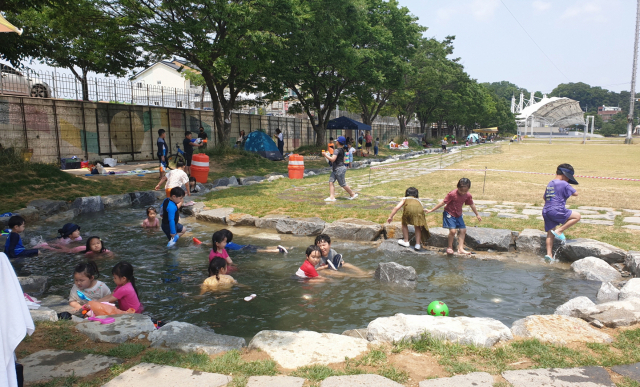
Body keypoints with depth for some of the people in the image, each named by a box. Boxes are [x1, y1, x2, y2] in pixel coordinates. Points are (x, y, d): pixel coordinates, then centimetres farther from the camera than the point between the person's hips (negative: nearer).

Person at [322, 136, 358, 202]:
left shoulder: (337, 150, -18)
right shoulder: (342, 150, 11)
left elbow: (332, 159, -26)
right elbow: (343, 160, 20)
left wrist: (325, 155, -15)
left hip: (339, 169, -10)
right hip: (335, 169, 10)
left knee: (342, 184, 0)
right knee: (331, 181, 2)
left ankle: (353, 194, 15)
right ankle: (332, 197, -3)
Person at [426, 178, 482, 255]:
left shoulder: (468, 195, -7)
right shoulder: (452, 194, -25)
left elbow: (472, 205, 10)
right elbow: (443, 203, -20)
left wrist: (477, 215, 22)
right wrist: (431, 210, -18)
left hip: (458, 215, 6)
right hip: (449, 214, -6)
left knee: (463, 230, 3)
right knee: (452, 230, -18)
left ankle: (460, 248, 10)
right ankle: (450, 247, 4)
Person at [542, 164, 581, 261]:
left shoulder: (550, 184, 18)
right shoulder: (564, 184, -6)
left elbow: (544, 196, 27)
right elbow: (575, 193, 0)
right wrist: (569, 192, 18)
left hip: (546, 211, 8)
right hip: (557, 211, -8)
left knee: (550, 233, 12)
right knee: (577, 216, 5)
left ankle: (549, 254, 7)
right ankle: (559, 231, -1)